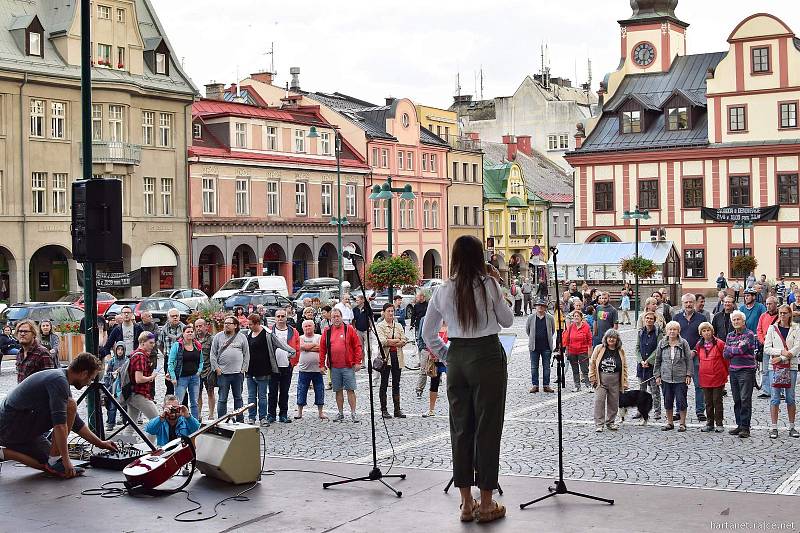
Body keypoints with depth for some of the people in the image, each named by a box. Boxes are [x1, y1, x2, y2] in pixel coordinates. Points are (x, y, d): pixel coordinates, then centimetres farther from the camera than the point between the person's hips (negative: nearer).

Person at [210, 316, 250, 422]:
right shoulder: (218, 337, 5)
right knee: (222, 399, 1)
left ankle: (240, 420, 15)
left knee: (238, 398, 9)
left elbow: (246, 354, 9)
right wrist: (216, 368, -3)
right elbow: (212, 354, 5)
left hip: (238, 373, 1)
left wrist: (244, 368, 1)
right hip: (222, 373, -1)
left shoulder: (242, 337, 7)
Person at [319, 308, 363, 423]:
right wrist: (322, 364, 5)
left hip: (348, 366, -3)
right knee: (338, 391, 9)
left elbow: (357, 346, 0)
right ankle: (340, 414, 17)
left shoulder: (349, 329, 0)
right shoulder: (327, 331, 7)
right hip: (334, 367, 3)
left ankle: (353, 414, 3)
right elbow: (322, 349, 9)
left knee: (350, 390, -2)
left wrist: (357, 362, -6)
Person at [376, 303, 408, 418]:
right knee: (384, 384, 1)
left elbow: (404, 341, 2)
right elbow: (382, 341, -15)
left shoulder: (398, 326, 13)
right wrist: (397, 341, -9)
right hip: (385, 357, -4)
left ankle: (397, 409, 10)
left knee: (396, 384, 7)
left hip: (397, 357, 4)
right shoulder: (380, 326, -1)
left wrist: (390, 342, -13)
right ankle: (384, 410, 6)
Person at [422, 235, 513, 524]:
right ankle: (486, 505, 7)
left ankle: (466, 504, 16)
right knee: (487, 427, 3)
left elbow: (428, 333, 9)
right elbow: (507, 320, 5)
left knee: (460, 428, 10)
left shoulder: (443, 291, 3)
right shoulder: (489, 285, -8)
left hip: (456, 358, 4)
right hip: (487, 356, -4)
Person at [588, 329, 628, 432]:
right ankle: (599, 424, -2)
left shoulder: (620, 351, 6)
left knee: (613, 402, 9)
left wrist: (624, 382, 4)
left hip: (615, 381, 2)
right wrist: (593, 378, -3)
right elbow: (592, 363, 2)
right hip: (601, 380, -2)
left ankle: (610, 422, 24)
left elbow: (624, 367, 9)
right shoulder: (599, 349, -1)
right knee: (599, 401, -8)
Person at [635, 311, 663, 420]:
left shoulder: (658, 332, -5)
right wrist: (641, 361, -6)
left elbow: (658, 349, -9)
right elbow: (637, 348, 7)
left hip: (653, 364, -4)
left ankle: (657, 412, 5)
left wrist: (648, 361, -13)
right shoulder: (641, 332, 7)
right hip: (642, 364, 4)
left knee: (655, 389, -1)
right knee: (642, 389, 10)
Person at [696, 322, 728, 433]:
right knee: (708, 402, 10)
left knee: (717, 401, 1)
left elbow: (726, 359, -2)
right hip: (705, 377, 4)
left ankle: (719, 424, 8)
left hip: (718, 377, -4)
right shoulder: (699, 345, 6)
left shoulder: (719, 344, -8)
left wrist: (726, 374, 1)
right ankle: (710, 423, 17)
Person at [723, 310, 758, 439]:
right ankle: (740, 425, 15)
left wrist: (731, 349, 0)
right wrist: (737, 349, -6)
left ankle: (745, 427, -8)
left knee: (745, 399, -9)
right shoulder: (730, 336, 15)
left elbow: (742, 349, -16)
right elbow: (725, 354, 7)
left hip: (746, 370, -6)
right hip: (733, 370, 6)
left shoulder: (749, 334, -3)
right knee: (736, 400, 8)